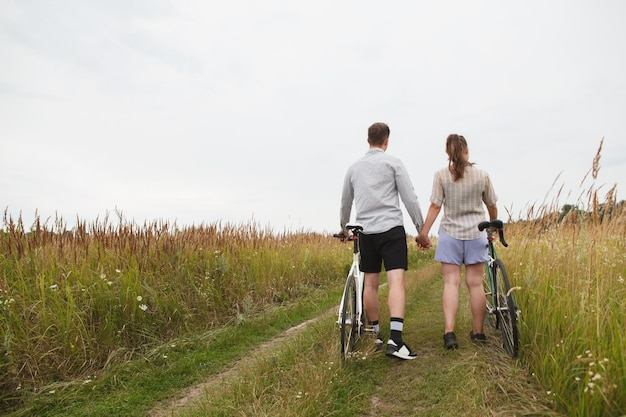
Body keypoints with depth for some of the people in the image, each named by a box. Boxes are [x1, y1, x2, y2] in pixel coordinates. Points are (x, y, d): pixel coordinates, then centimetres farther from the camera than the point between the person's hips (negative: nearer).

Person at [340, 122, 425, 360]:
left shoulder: (354, 168, 14)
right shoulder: (393, 163, 1)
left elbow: (345, 203, 22)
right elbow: (410, 198, -4)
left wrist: (344, 229, 37)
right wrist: (421, 228, 4)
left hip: (366, 232, 5)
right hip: (391, 229, -4)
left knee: (370, 284, 11)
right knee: (396, 281, -10)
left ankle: (374, 335, 22)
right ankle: (395, 339, -21)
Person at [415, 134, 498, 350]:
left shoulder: (441, 175, -5)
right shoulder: (481, 175, 0)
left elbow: (435, 206, -9)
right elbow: (492, 206, 9)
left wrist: (423, 233, -5)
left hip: (450, 234, -1)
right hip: (476, 234, 1)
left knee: (451, 283, -1)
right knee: (475, 283, 6)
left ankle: (449, 332, -11)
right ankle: (478, 332, 16)